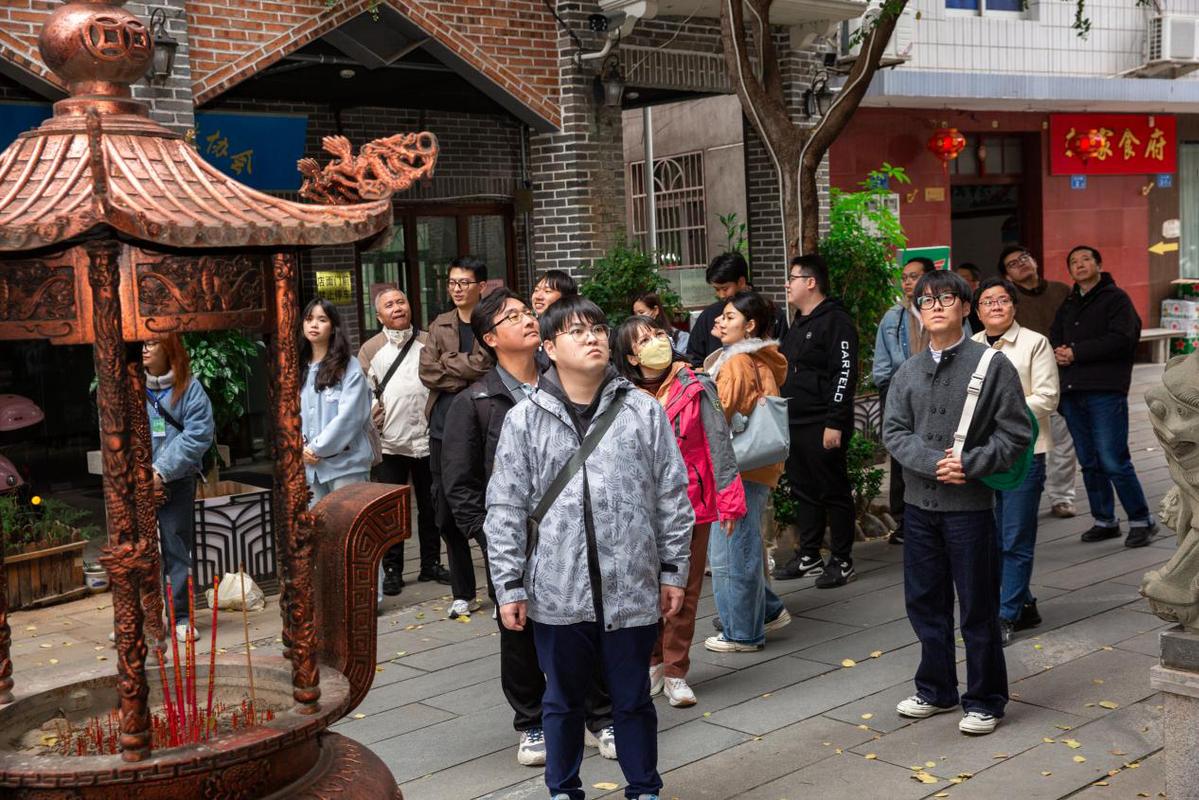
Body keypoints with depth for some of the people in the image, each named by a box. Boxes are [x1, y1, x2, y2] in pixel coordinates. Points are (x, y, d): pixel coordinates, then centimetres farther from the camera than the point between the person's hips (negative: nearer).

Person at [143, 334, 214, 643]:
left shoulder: (190, 388, -1)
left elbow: (198, 435, -9)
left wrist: (162, 471, -14)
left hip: (177, 483, -1)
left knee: (177, 549, 6)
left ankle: (181, 617, 14)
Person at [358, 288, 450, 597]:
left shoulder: (428, 342, 8)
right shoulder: (370, 349, 4)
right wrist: (371, 414, -14)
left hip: (427, 438, 2)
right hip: (389, 441, -2)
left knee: (430, 506, 11)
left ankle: (431, 564, 24)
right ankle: (392, 570, 12)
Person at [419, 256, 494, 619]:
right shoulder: (440, 325, 13)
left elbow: (485, 365, -17)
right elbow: (426, 372, 1)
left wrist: (446, 363, -6)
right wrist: (467, 377, -9)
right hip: (443, 426, 6)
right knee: (447, 514, 10)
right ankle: (463, 593, 23)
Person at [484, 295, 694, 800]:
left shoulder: (643, 411, 0)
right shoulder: (524, 420, -2)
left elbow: (672, 498, 4)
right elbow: (506, 510, 0)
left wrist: (673, 571, 4)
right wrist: (509, 586, -2)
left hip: (631, 588, 0)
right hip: (557, 592, 0)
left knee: (633, 698, 15)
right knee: (562, 699, 16)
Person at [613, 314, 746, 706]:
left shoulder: (696, 388, -5)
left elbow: (718, 443, -4)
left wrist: (729, 500, -6)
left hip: (691, 503, -1)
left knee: (685, 593, 7)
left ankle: (675, 673, 20)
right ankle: (652, 663, 29)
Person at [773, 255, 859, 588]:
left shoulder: (835, 321, -11)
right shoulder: (797, 324, 18)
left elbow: (845, 373, -17)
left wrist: (835, 423, -21)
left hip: (822, 426, -9)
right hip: (794, 424, 9)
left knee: (834, 493, 0)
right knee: (804, 491, 14)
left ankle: (841, 561, 8)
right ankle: (808, 557, 23)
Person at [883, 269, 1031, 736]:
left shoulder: (992, 364, -5)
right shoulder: (909, 372, 7)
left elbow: (1016, 433, -7)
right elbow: (894, 431, 1)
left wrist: (969, 464, -18)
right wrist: (934, 462, -15)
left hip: (970, 505, -5)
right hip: (919, 504, 5)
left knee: (977, 609, 4)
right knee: (924, 602, 15)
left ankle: (985, 701, 19)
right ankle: (936, 690, 31)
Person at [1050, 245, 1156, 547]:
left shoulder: (1115, 298, 0)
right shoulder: (1068, 305, 21)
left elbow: (1121, 340, -13)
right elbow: (1054, 339, 15)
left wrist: (1076, 352, -13)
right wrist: (1058, 353, -9)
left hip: (1105, 391, -7)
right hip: (1072, 392, 7)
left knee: (1113, 462, -10)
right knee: (1089, 463, 10)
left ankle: (1141, 521, 2)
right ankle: (1104, 521, 19)